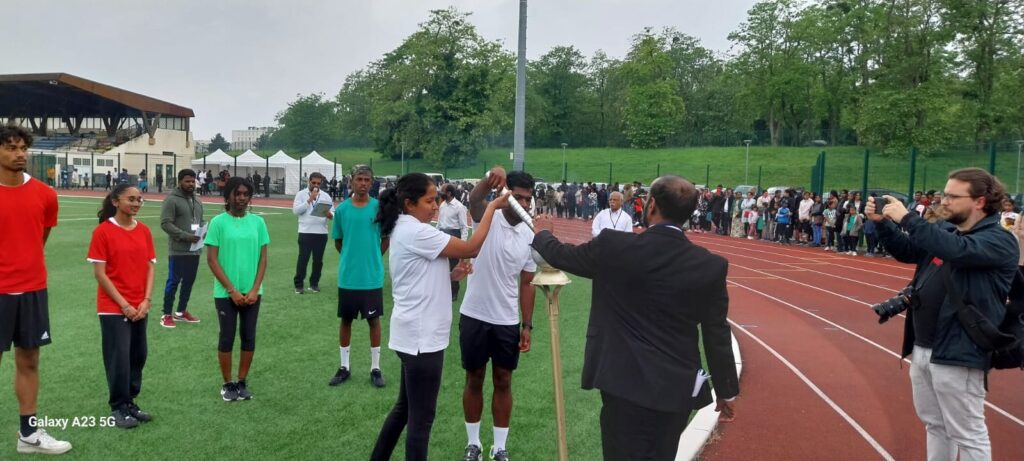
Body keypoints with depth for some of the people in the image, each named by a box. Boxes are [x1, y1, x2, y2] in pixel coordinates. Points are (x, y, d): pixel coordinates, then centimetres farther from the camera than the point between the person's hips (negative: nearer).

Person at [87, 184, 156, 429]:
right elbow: (99, 273, -10)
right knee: (119, 358, -1)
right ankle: (118, 408, 13)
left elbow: (150, 267, 6)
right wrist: (123, 304, -13)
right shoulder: (103, 231, -10)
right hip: (113, 307, -5)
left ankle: (130, 402, 24)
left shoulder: (144, 230, 5)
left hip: (139, 308, 5)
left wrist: (146, 301, -5)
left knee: (138, 356, 10)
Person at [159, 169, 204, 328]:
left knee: (189, 281, 13)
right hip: (178, 250, -7)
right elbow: (165, 223, -16)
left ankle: (181, 312, 26)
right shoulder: (171, 199, -10)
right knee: (174, 281, -2)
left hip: (195, 249, 7)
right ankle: (166, 315, 8)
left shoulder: (197, 201, 15)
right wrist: (186, 236, -22)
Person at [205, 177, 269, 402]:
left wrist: (255, 290, -5)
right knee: (227, 338, 4)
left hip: (252, 292, 3)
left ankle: (242, 382, 22)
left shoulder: (257, 222, 3)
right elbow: (212, 259, -7)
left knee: (249, 337, 8)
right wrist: (232, 290, -11)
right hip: (226, 293, -3)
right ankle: (227, 384, 19)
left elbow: (263, 258, 5)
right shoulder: (218, 222, -5)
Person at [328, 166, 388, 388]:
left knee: (374, 320, 7)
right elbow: (338, 241, 11)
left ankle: (375, 368, 18)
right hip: (347, 276, 1)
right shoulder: (342, 209, 0)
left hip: (372, 276, -1)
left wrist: (373, 258, 7)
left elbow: (386, 238, 6)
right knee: (346, 319, 10)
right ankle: (344, 367, 23)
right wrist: (351, 257, 10)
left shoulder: (379, 207, -4)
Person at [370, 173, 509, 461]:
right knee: (421, 416, 1)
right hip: (422, 337, -10)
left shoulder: (405, 230, 12)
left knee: (405, 407, 22)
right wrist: (493, 206, -12)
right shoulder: (416, 232, -20)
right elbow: (471, 248, -20)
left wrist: (452, 275, 2)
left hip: (415, 334, 10)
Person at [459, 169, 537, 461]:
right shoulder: (487, 219, -8)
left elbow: (526, 284, 6)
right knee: (474, 380, 11)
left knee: (503, 382, 11)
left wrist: (527, 325, 3)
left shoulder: (530, 238, 1)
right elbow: (474, 199, -33)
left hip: (507, 321, 3)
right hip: (474, 316, -3)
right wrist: (490, 178, -54)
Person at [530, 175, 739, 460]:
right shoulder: (711, 266, -7)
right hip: (677, 389, 3)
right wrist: (726, 392, 13)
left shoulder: (613, 246, -11)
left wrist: (543, 233, 29)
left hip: (625, 384, -3)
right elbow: (717, 336, -1)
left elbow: (560, 255, 7)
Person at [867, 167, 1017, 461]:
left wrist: (906, 218, -31)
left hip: (957, 353, -8)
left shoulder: (1000, 241, -15)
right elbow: (905, 251, 19)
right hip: (922, 348, 8)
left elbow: (956, 250, -34)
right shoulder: (945, 229, 9)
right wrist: (882, 222, 3)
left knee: (967, 434, 3)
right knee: (935, 424, 21)